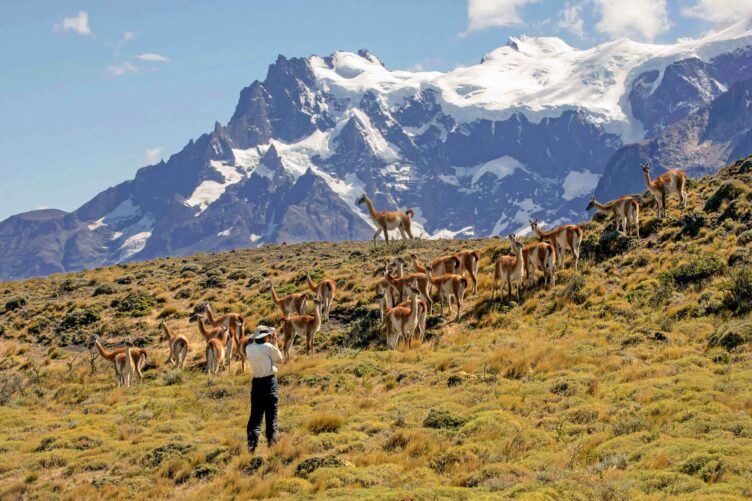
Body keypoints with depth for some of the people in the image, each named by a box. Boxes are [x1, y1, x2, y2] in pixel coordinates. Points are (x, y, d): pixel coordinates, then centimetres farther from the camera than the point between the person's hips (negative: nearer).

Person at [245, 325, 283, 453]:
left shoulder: (249, 348, 1)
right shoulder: (268, 347, -14)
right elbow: (279, 359, 1)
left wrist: (270, 344, 11)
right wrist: (274, 343, 4)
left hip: (256, 382, 5)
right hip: (269, 381, -5)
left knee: (255, 415, 9)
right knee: (271, 415, 4)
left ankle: (252, 444, 3)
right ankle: (272, 443, 7)